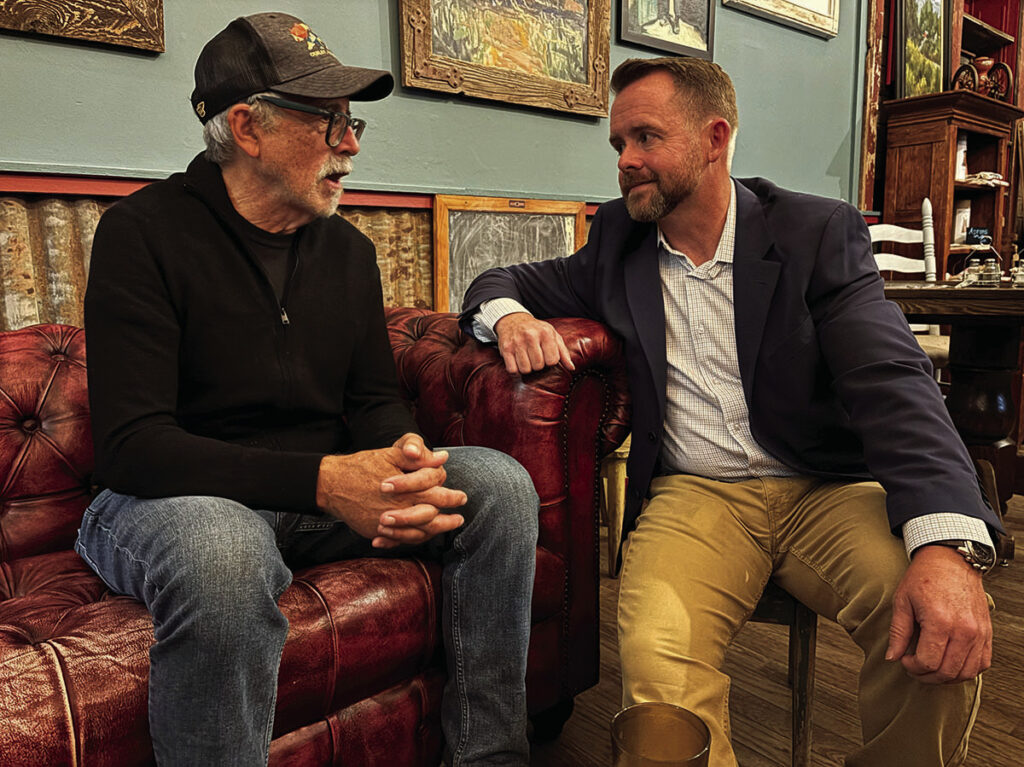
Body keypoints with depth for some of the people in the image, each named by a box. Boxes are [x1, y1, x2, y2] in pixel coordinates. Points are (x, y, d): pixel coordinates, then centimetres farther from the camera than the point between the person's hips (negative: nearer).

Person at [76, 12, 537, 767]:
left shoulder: (347, 248, 7)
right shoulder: (145, 233, -10)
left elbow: (375, 399, 8)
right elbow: (130, 446, -19)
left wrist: (407, 457, -18)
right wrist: (322, 479, -31)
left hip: (329, 490, 5)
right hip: (175, 498, -5)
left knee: (499, 483, -13)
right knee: (222, 547, -40)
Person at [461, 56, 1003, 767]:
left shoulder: (819, 233, 0)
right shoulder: (620, 237, 10)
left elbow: (893, 381, -13)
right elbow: (503, 280, 20)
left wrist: (948, 543, -31)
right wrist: (509, 315, -7)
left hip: (826, 490, 0)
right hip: (690, 496, 1)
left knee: (944, 636, -26)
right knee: (656, 655, -29)